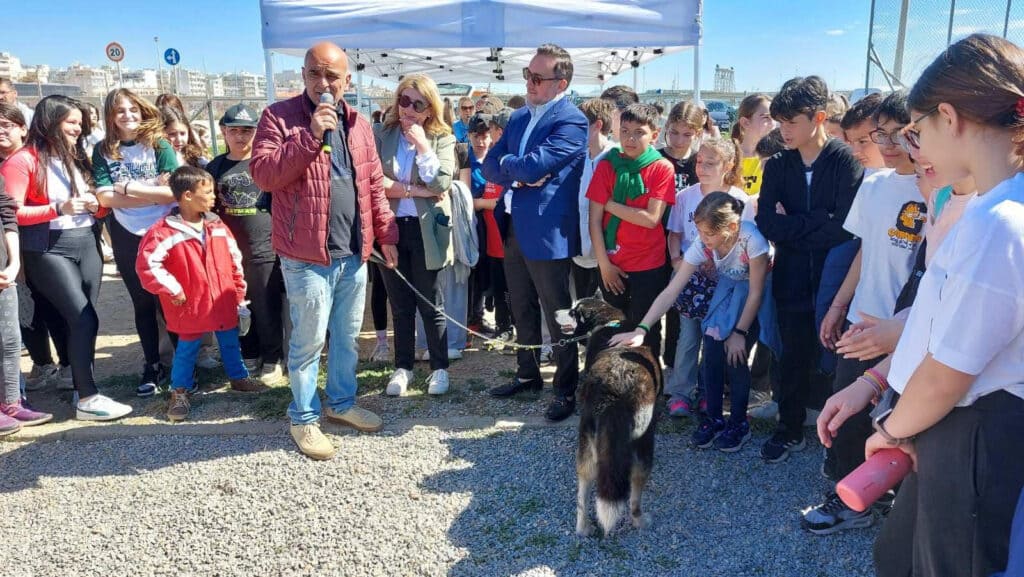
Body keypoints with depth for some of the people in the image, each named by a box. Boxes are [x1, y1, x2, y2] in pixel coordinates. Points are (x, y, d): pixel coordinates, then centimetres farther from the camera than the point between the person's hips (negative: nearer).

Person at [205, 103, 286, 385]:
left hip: (265, 250, -3)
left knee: (267, 309, 2)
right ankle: (248, 356, 27)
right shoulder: (215, 167, 10)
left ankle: (272, 360, 15)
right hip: (228, 251, 4)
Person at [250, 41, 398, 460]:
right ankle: (304, 418, 19)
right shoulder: (280, 116, -5)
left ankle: (342, 403, 34)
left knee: (347, 336, 16)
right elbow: (263, 174, -16)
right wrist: (309, 136, -23)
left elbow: (374, 185, 15)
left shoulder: (358, 124, 11)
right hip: (307, 254, -5)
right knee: (309, 341, 2)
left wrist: (385, 233, 11)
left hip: (354, 253, 6)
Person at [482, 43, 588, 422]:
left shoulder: (571, 121, -12)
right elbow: (490, 167, 7)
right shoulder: (518, 118, 13)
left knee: (558, 315, 4)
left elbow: (534, 166, -23)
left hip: (547, 232, -8)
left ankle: (567, 390, 17)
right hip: (513, 228, 8)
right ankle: (527, 374, 35)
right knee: (522, 309, 19)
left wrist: (507, 164, -4)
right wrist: (520, 175, -11)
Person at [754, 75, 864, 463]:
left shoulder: (846, 162, -6)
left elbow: (844, 226, -17)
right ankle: (790, 430, 26)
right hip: (792, 280, 3)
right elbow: (766, 222, -5)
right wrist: (816, 224, -13)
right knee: (794, 358, 11)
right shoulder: (777, 166, 7)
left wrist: (791, 225, -9)